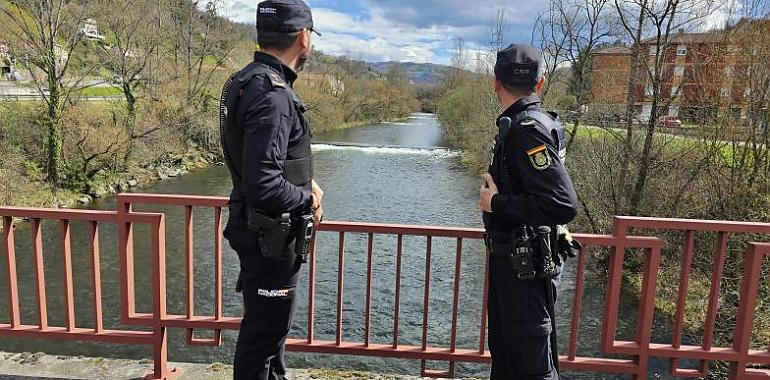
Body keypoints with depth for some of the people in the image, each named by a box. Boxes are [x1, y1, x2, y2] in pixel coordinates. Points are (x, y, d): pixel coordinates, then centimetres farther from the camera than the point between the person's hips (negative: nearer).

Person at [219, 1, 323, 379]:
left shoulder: (248, 80, 6)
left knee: (269, 322, 26)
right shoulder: (271, 94, -25)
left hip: (261, 230, 10)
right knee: (264, 330, 8)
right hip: (271, 237, -10)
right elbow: (263, 186, -31)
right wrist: (308, 198, -14)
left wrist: (306, 183, 5)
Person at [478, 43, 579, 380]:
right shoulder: (516, 124, 8)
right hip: (508, 259, 10)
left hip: (524, 267, -10)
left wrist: (496, 203, -21)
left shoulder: (529, 128, -21)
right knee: (503, 349, 24)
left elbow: (563, 205, -29)